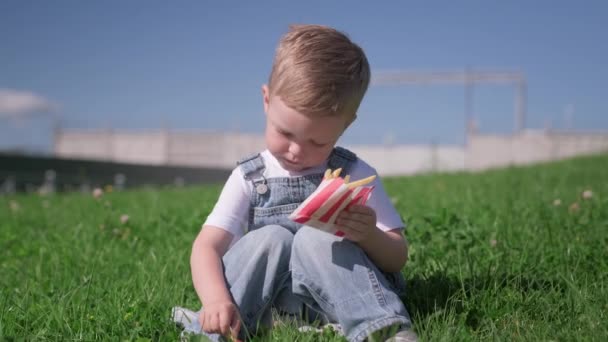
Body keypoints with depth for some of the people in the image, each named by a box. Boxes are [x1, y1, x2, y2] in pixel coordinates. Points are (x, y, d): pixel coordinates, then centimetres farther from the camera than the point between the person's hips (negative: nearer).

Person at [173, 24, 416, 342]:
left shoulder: (355, 175, 1)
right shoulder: (249, 178, 2)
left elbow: (398, 257, 0)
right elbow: (207, 246, -10)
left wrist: (370, 238, -24)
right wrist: (217, 300, -31)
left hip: (333, 303, -1)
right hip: (263, 308, 1)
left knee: (313, 239, -27)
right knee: (271, 238, -25)